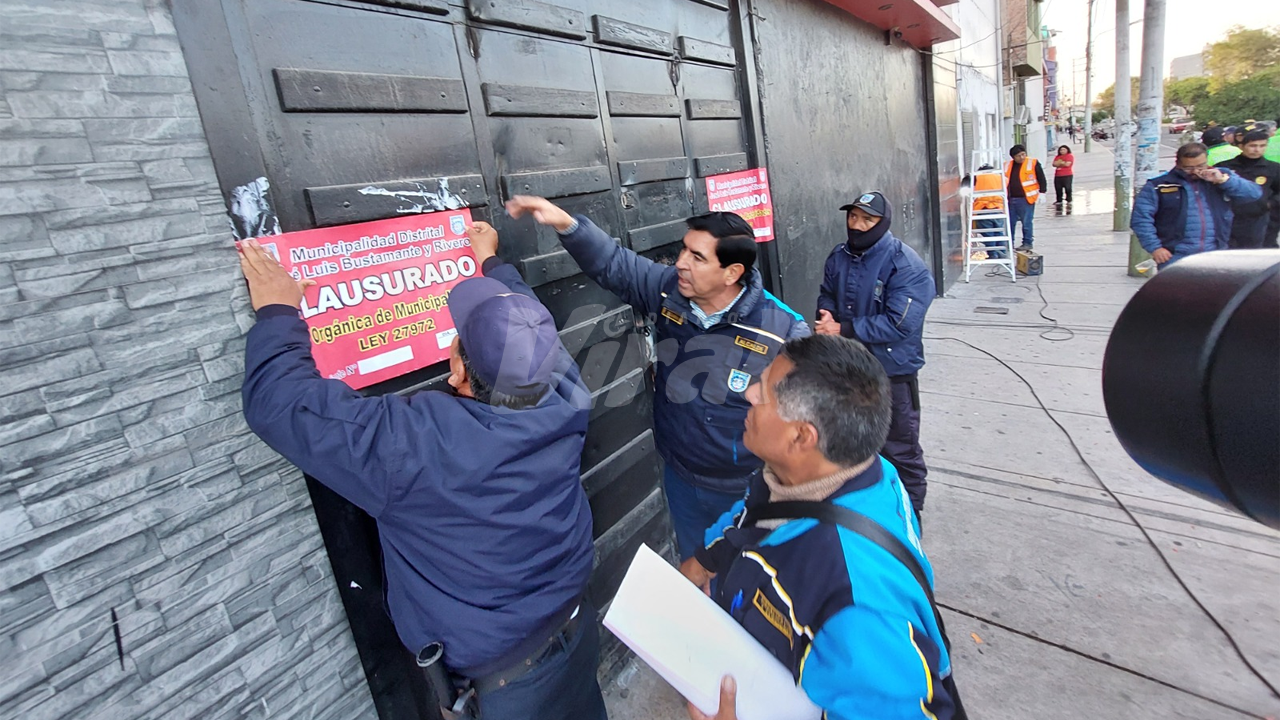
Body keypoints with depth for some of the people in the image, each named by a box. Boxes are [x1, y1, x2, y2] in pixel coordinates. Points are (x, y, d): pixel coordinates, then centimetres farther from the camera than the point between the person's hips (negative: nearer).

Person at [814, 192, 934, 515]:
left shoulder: (906, 266, -21)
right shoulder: (839, 256, 0)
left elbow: (899, 323, -27)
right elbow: (826, 294, 9)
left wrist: (843, 329, -25)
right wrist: (828, 317, -14)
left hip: (892, 372, -6)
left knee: (900, 449, 9)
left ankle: (910, 510, 30)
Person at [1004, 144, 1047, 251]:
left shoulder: (1033, 163, -1)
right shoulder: (1007, 166, 10)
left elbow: (1042, 179, 1)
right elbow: (1003, 181, 20)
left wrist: (1042, 192, -3)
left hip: (1026, 199, -4)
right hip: (1011, 199, 5)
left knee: (1027, 222, -1)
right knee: (1009, 223, 9)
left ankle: (1028, 243, 8)